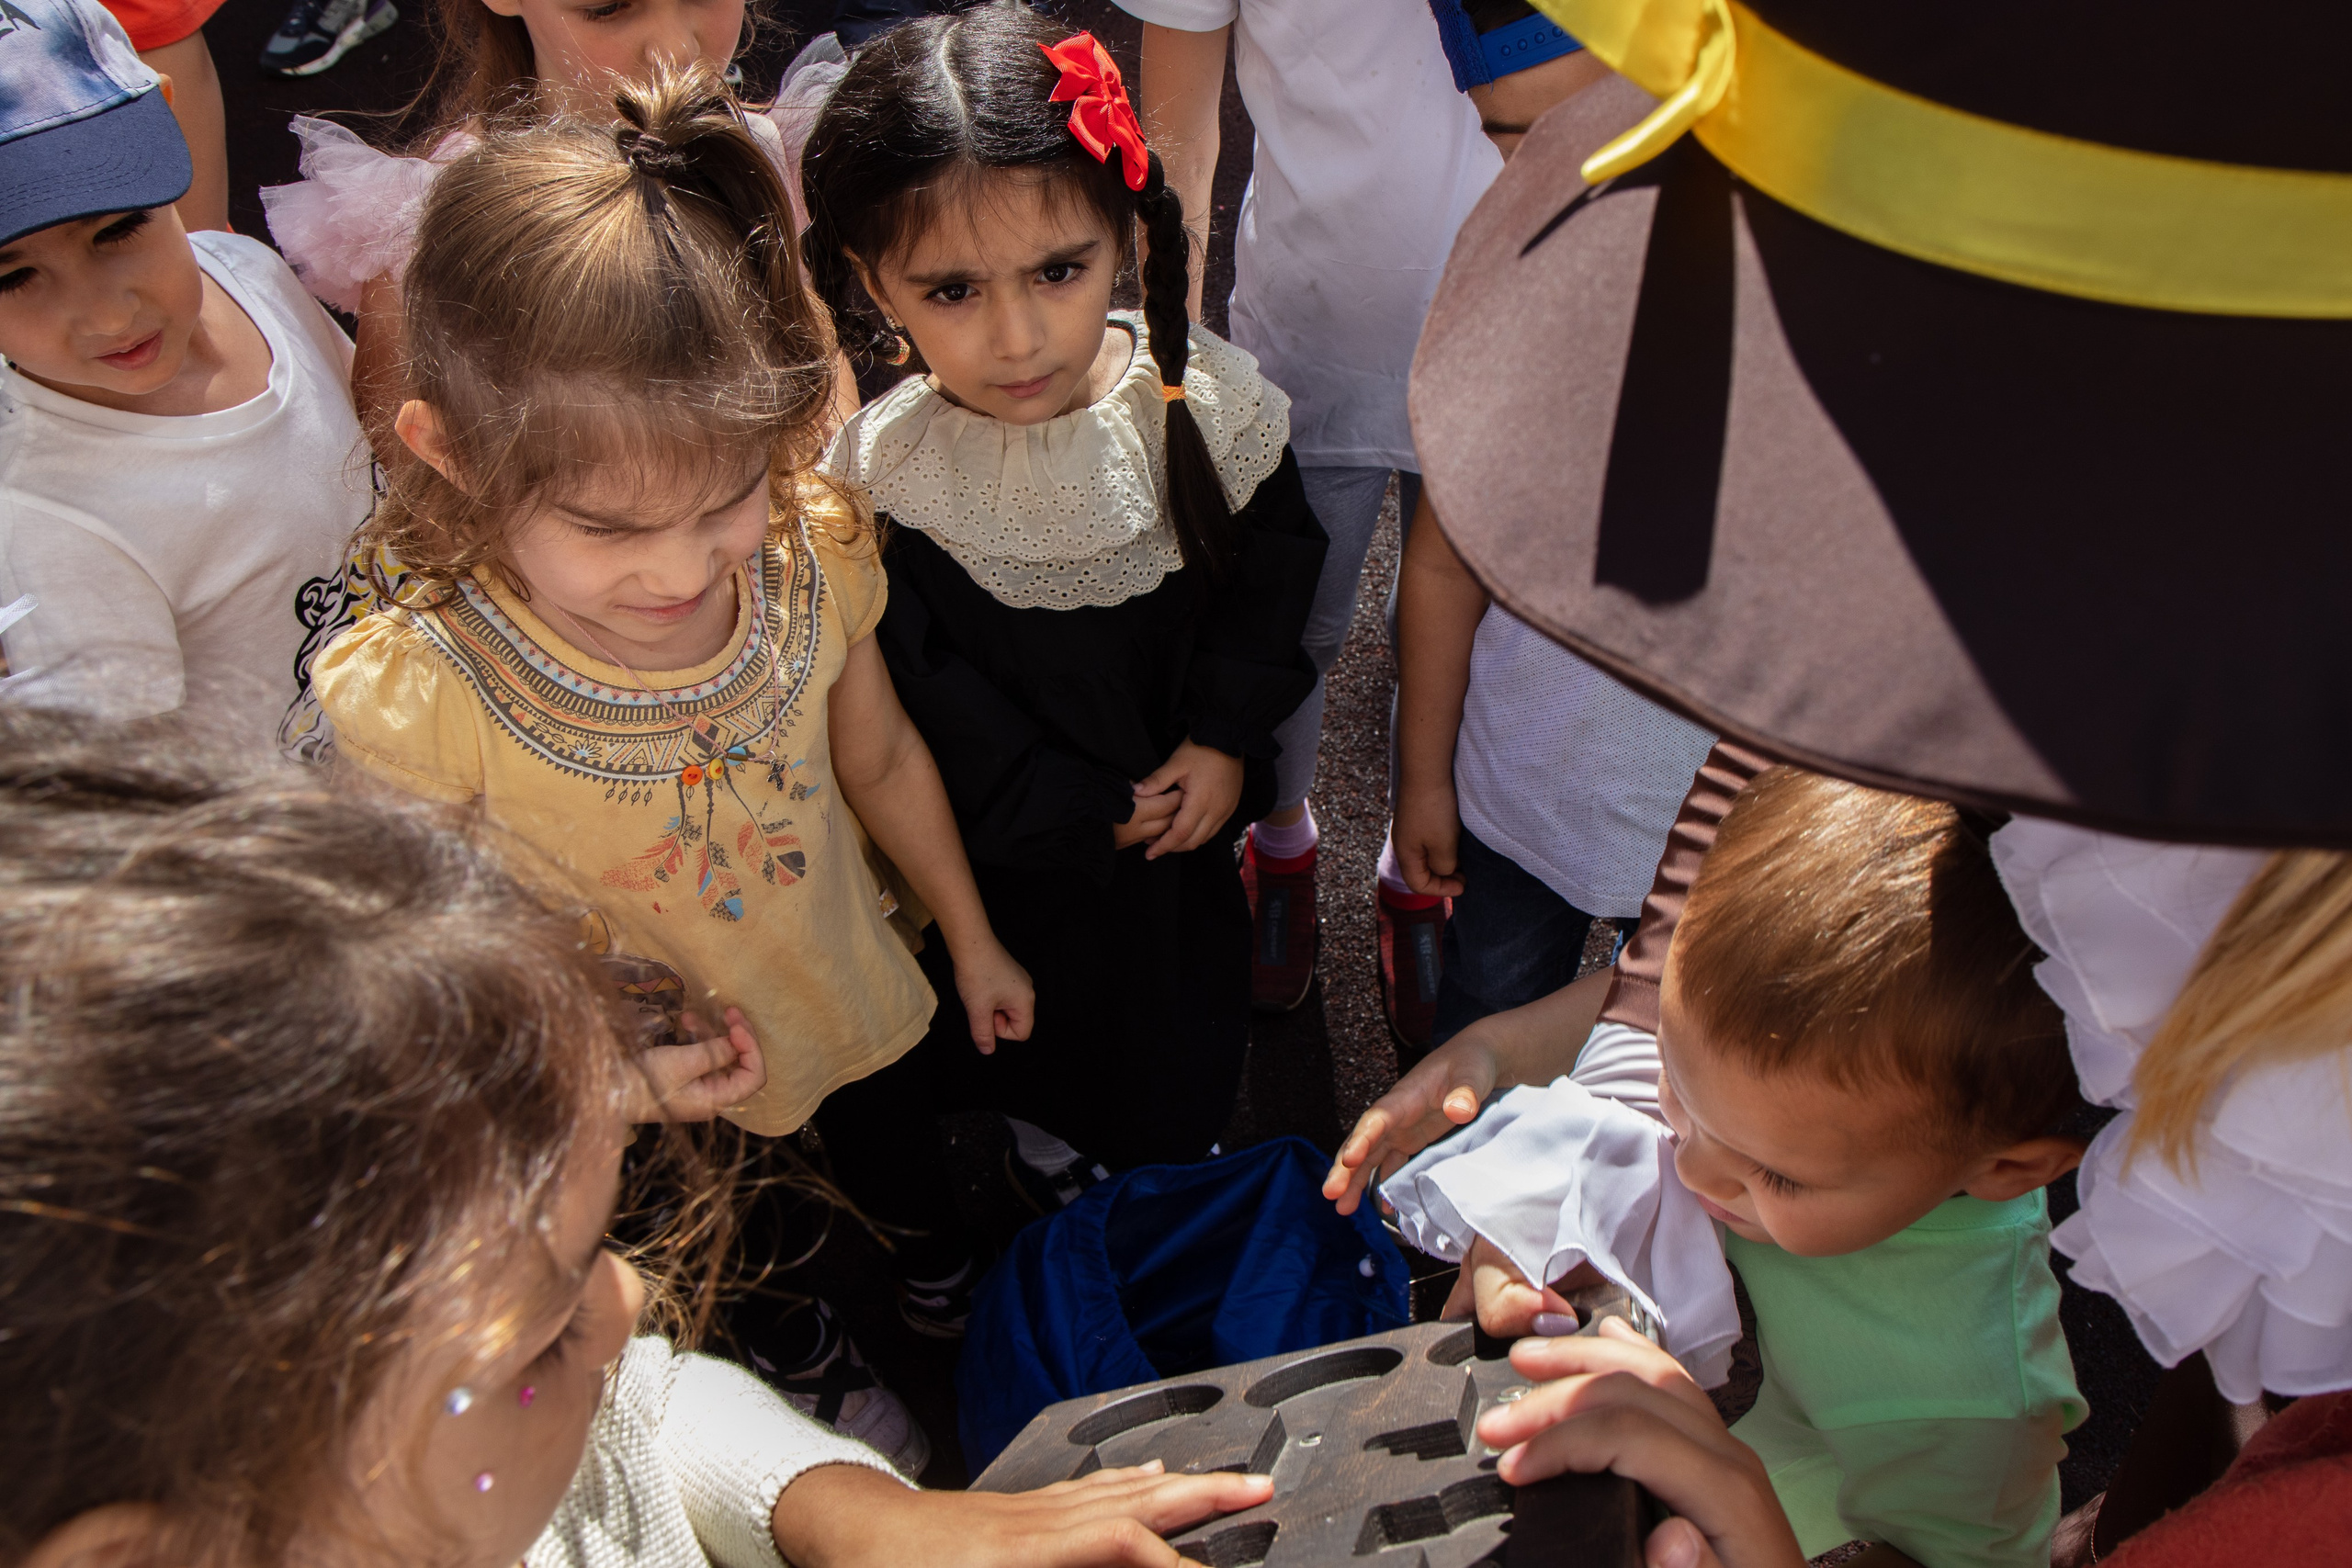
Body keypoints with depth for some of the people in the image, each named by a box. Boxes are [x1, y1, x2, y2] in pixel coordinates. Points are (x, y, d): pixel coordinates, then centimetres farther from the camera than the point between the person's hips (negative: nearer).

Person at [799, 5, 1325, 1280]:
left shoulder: (1199, 398, -19)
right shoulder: (875, 475, -26)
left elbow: (1275, 557, -3)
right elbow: (923, 703, -19)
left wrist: (1226, 735, -13)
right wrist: (1088, 813, -16)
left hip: (1185, 810, 3)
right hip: (1010, 862, -3)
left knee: (1186, 1050, 27)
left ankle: (1170, 1181, 60)